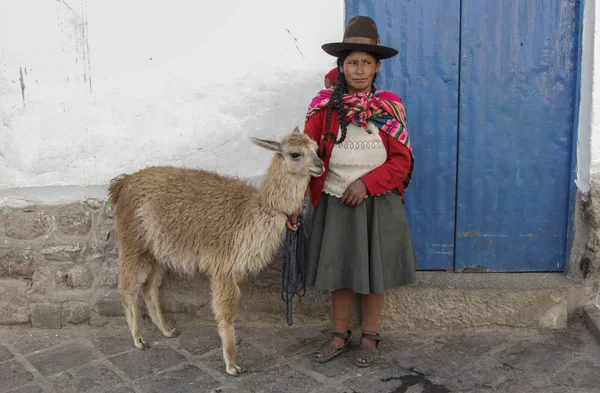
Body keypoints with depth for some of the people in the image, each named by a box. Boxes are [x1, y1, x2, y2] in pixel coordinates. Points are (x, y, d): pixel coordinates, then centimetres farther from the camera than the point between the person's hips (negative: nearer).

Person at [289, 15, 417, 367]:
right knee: (339, 271, 13)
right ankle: (340, 336, 30)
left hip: (378, 206, 0)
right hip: (335, 204, 1)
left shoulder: (390, 107, -3)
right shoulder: (324, 107, -3)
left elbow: (402, 161, -5)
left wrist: (366, 182, -18)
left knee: (374, 272, 10)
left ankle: (370, 337, 29)